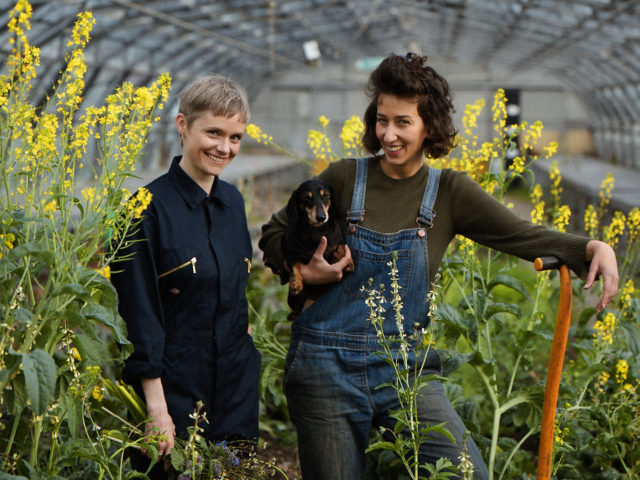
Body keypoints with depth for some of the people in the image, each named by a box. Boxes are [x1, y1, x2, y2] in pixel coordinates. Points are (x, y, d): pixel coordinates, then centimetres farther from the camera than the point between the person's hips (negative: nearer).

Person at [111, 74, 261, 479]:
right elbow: (139, 312, -14)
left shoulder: (233, 201, 7)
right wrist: (156, 408, -17)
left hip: (237, 384, 6)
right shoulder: (152, 207, -13)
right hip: (175, 388, -6)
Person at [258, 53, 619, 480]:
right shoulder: (344, 179, 0)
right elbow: (275, 235, 11)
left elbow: (526, 236, -4)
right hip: (327, 368, -1)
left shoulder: (449, 192, 2)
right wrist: (305, 271, -8)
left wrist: (593, 247, -20)